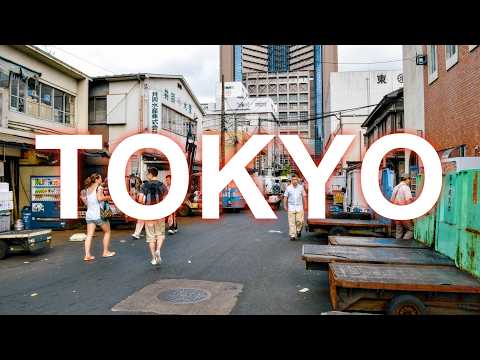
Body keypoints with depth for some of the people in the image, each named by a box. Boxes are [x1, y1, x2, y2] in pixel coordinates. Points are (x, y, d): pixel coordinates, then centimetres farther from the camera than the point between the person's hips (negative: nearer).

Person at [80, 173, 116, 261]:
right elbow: (100, 198, -22)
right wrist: (108, 197, -9)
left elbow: (86, 202, 11)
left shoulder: (87, 189, 15)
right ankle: (106, 252, 16)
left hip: (89, 215, 6)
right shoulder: (99, 187, -7)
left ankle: (87, 255, -3)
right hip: (99, 214, -6)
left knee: (89, 235, 3)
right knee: (107, 231, 12)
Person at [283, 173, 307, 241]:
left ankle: (298, 230, 23)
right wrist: (285, 206, -4)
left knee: (300, 221, -7)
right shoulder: (288, 188, -1)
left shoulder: (301, 187, 2)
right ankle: (292, 236, 6)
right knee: (291, 222, -1)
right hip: (291, 207, -1)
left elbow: (304, 197, 8)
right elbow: (285, 197, 2)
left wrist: (305, 206, 6)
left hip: (299, 207, 1)